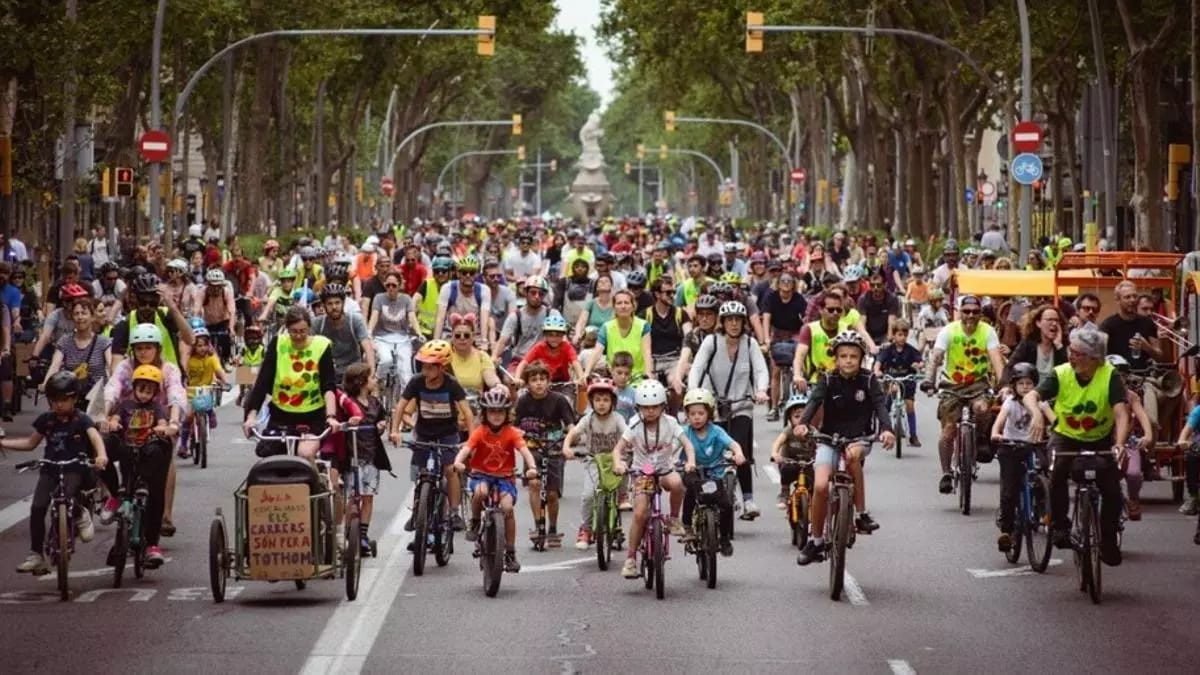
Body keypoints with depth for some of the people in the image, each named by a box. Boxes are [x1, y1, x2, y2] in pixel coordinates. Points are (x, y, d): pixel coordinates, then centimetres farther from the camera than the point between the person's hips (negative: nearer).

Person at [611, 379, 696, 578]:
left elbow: (687, 443, -14)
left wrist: (690, 461, -34)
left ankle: (674, 519, -10)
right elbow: (618, 449, -13)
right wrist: (618, 464, -35)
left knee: (676, 483, -36)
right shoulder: (635, 427, -11)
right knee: (639, 514, -14)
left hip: (665, 470, 0)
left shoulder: (669, 423, -9)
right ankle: (631, 558, -2)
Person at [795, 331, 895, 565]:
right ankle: (816, 540, 2)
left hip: (859, 439, -1)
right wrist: (803, 424, -41)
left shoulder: (869, 381, -4)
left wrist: (886, 429, -39)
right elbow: (814, 401, -19)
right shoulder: (828, 380, -4)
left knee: (853, 454, -36)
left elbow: (880, 405, -18)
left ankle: (862, 514, -23)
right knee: (820, 486, -18)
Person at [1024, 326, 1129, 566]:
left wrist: (1120, 443, -48)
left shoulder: (1110, 376, -20)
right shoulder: (1061, 374, -17)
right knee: (1057, 472, -30)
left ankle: (1108, 541, 12)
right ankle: (1060, 526, -14)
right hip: (1066, 436, 0)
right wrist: (1037, 414, -51)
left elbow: (1121, 412, -30)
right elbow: (1030, 396, -27)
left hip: (1101, 440, 0)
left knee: (1112, 490, -12)